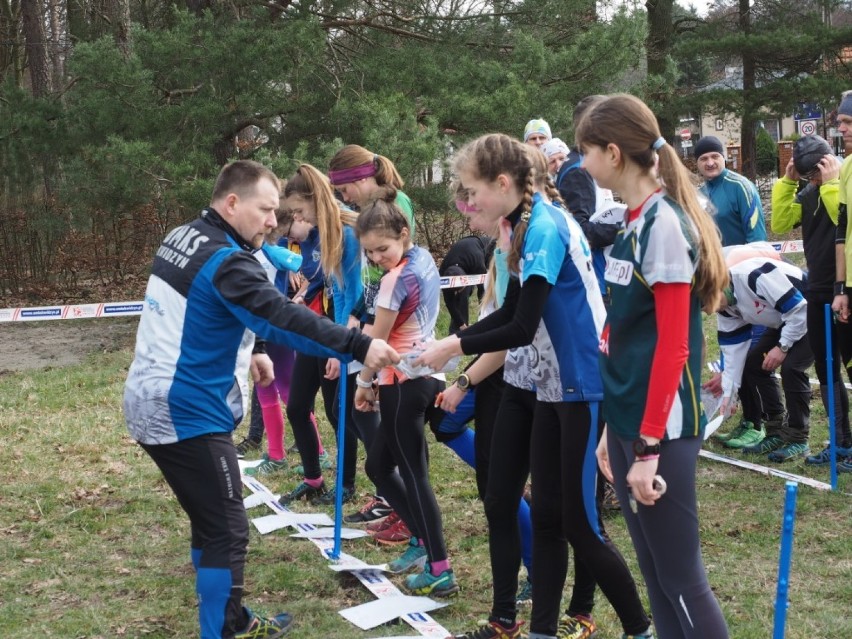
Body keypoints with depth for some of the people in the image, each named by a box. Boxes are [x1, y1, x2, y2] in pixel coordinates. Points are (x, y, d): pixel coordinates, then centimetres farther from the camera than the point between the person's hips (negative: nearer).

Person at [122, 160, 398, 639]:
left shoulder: (181, 239, 11)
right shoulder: (226, 260, -19)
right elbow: (284, 317, -30)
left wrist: (249, 349, 21)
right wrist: (359, 347, -33)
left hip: (152, 402, 10)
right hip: (187, 414, -10)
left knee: (210, 521, 19)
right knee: (228, 531, -5)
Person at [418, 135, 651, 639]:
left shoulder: (546, 227, -19)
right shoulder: (535, 224, 9)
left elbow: (523, 329, -20)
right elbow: (514, 312, 16)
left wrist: (456, 348, -10)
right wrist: (453, 339, 6)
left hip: (585, 386, -9)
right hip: (554, 385, 9)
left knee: (581, 524, -2)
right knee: (547, 516, 11)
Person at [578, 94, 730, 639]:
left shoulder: (664, 223, -15)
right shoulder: (635, 221, 11)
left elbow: (672, 347, -18)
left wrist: (649, 447, -19)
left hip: (660, 430, -9)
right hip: (630, 423, 9)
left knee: (681, 579, -2)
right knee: (656, 574, 14)